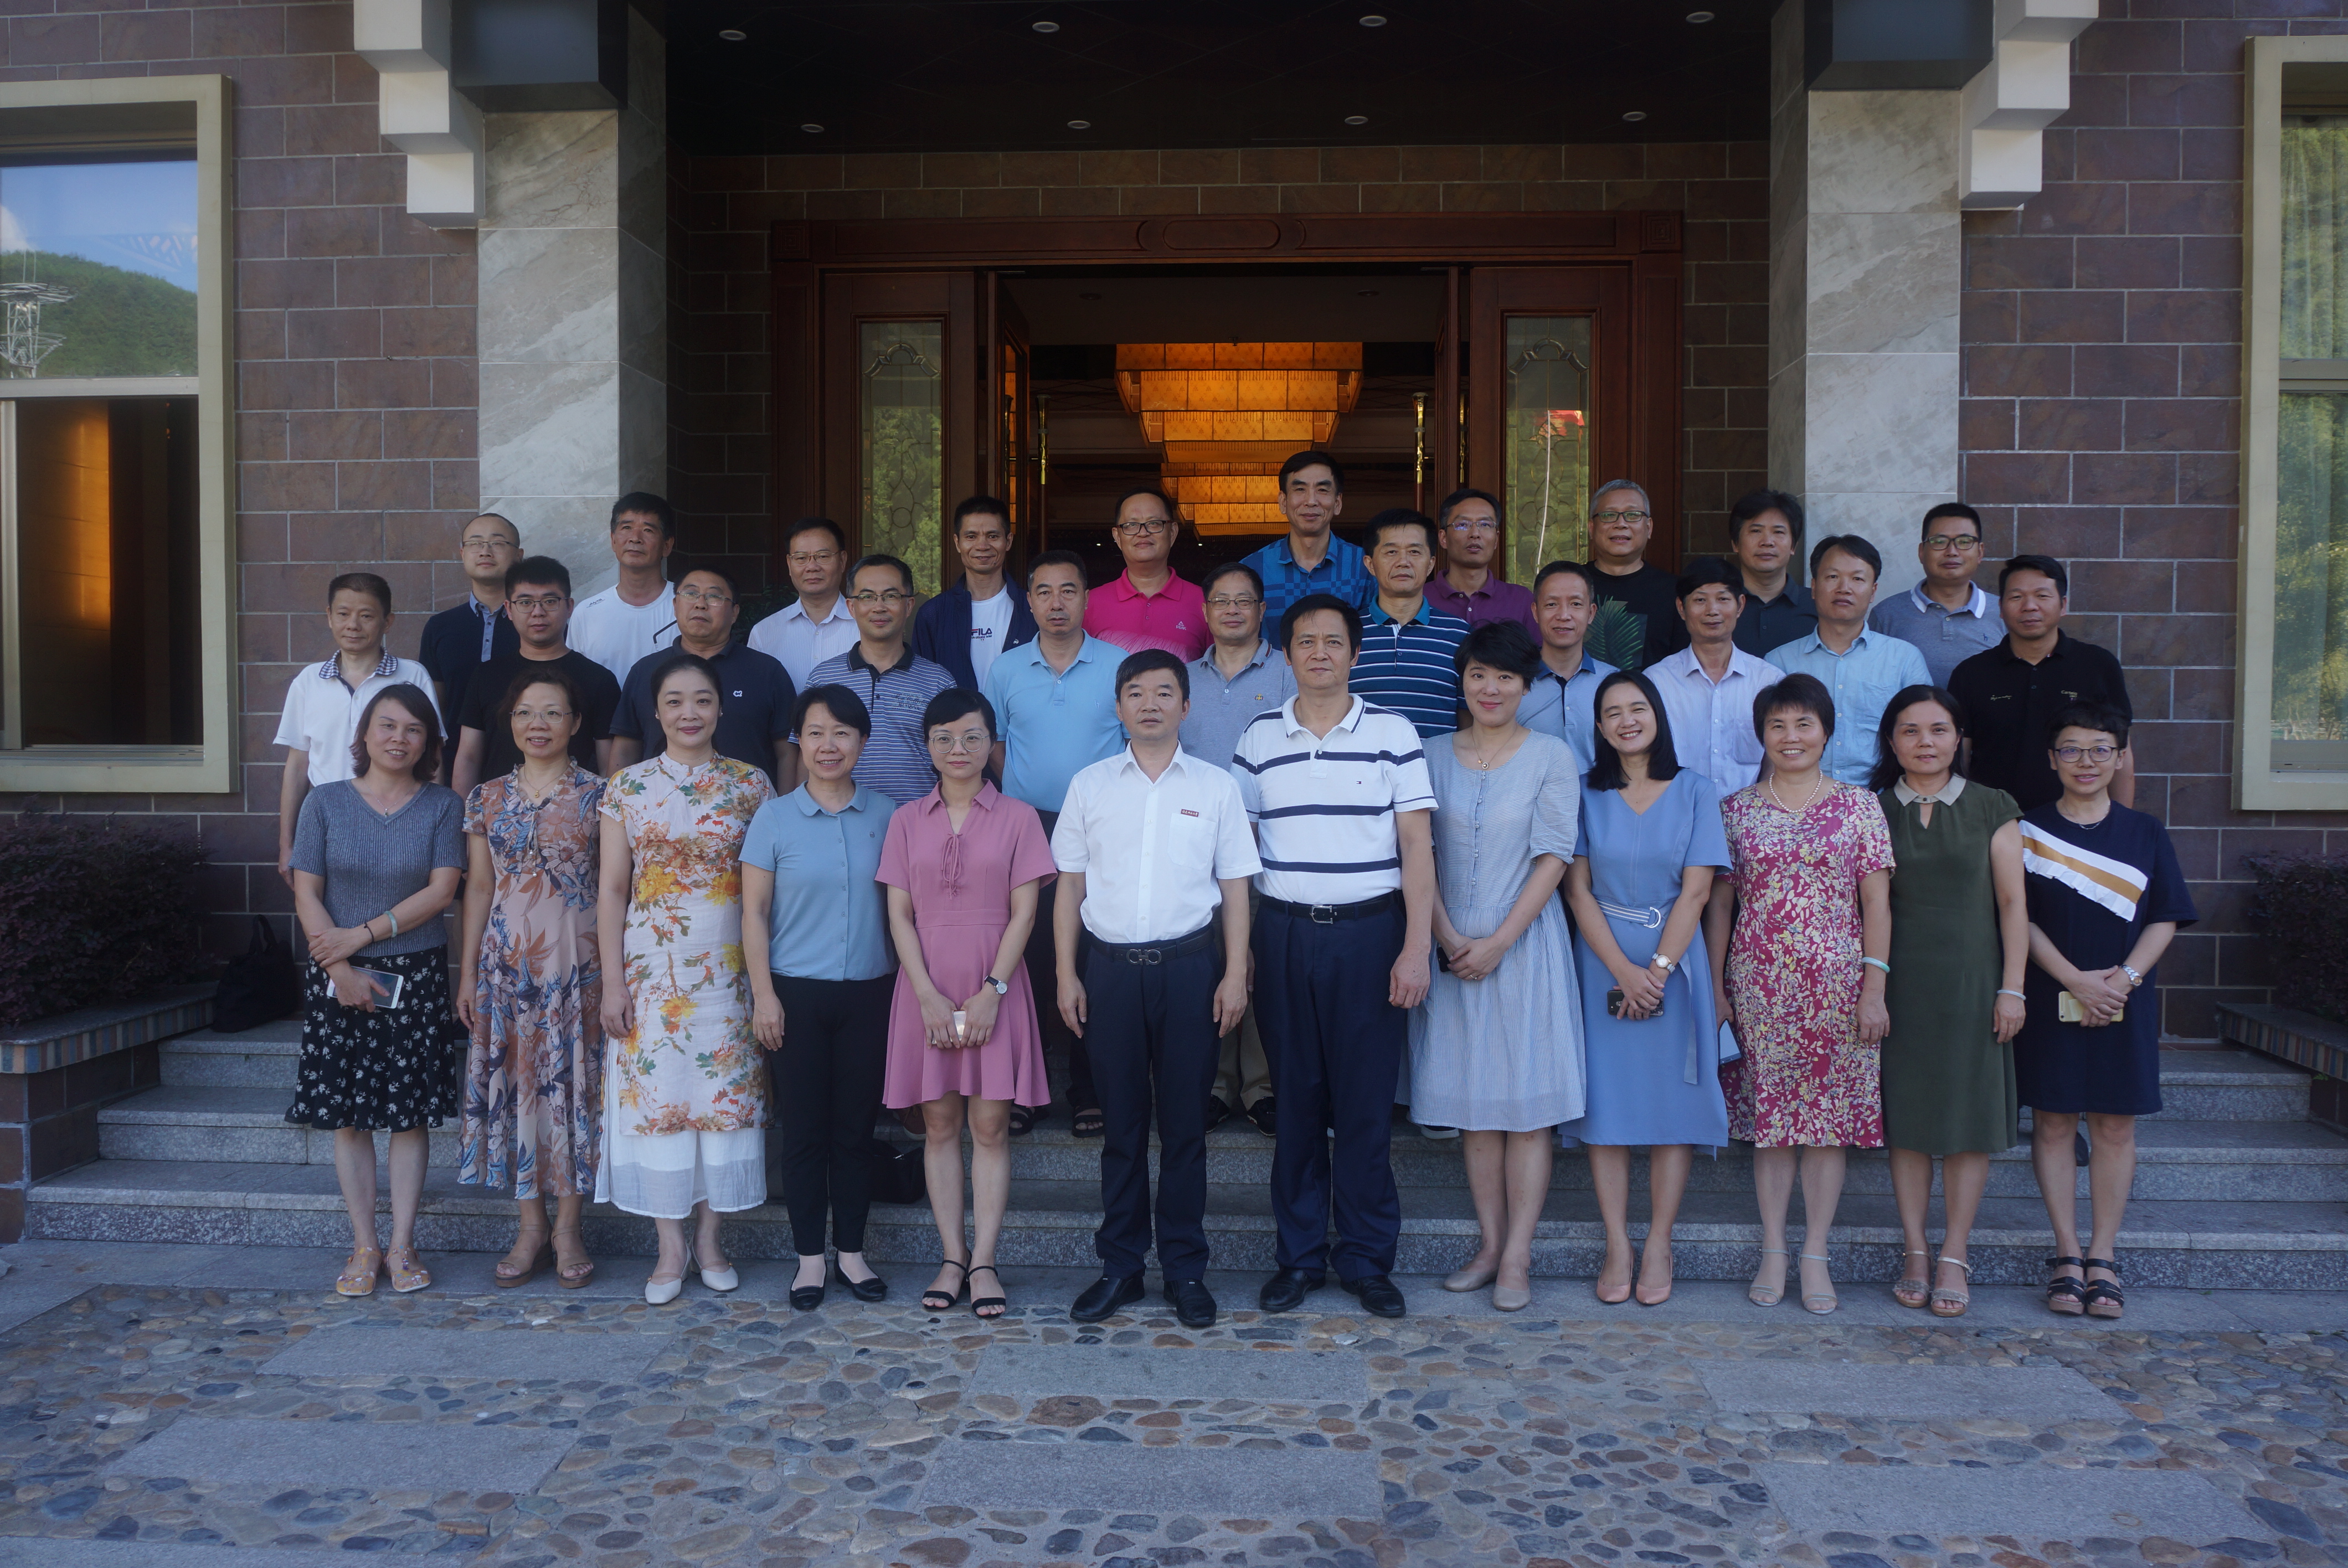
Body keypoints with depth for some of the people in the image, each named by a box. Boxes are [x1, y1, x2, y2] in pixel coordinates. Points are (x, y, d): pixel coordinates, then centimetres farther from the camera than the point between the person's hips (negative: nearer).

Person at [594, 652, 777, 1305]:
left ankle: (709, 1240, 17)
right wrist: (612, 981, -2)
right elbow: (612, 889, 3)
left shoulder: (751, 785, 2)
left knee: (725, 1089, 3)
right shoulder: (628, 786, 2)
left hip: (727, 964, 0)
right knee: (654, 1091, 1)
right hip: (652, 964, 0)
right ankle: (671, 1245, 13)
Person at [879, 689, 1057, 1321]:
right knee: (940, 1124, 5)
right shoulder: (907, 821, 7)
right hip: (926, 989, 2)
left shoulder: (1017, 817, 2)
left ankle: (983, 1262, 5)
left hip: (994, 989, -2)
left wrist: (992, 991, -11)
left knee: (990, 1124, -1)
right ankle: (951, 1257, 12)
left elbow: (1023, 912, -2)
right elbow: (899, 914, 2)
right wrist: (929, 996, -8)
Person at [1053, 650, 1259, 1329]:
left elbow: (1235, 887, 6)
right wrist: (1066, 974, 3)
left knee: (1185, 1121, 5)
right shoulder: (1090, 785, 8)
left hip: (1189, 963, -1)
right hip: (1110, 966, 1)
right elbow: (1070, 885, 9)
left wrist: (1236, 974, -1)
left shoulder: (1216, 786, 5)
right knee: (1121, 1121, 8)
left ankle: (1185, 1268, 16)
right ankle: (1120, 1266, 18)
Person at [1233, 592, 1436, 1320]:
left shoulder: (1392, 734, 2)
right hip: (1283, 935, 2)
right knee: (1295, 1100, 7)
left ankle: (1368, 1259, 14)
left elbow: (1417, 845, 0)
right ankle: (1299, 1255, 18)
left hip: (1369, 934, -2)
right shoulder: (1258, 739, 8)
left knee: (1366, 1104, 1)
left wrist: (1415, 948, -7)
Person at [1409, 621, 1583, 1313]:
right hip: (1452, 947, 3)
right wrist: (1448, 936, -7)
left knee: (1527, 1101, -2)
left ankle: (1517, 1258, 2)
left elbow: (1553, 858, -5)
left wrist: (1499, 941, -11)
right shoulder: (1435, 756, 8)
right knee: (1471, 1102, 7)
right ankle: (1489, 1243, 16)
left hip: (1523, 944, -3)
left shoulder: (1552, 756, 0)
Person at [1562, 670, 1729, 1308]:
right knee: (1606, 1102, -1)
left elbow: (1696, 891, -3)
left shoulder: (1695, 792, 3)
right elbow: (1578, 889, -1)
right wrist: (1622, 970, -11)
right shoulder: (1586, 794, 4)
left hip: (1674, 961, 0)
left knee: (1671, 1105, 0)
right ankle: (1617, 1247, 6)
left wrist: (1656, 969, -12)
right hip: (1602, 961, 0)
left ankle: (1659, 1246, 8)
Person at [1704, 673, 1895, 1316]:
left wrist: (1874, 988, -4)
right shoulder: (1736, 810, 6)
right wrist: (1715, 987, 3)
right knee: (1769, 1115, 4)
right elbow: (1718, 903, 7)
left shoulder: (1858, 806, 4)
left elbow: (1877, 903, 2)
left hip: (1836, 983, 0)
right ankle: (1773, 1253, 13)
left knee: (1831, 1115, 3)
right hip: (1759, 984, 1)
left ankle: (1816, 1256, 11)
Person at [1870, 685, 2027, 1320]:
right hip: (1900, 981, 1)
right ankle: (1914, 1250, 12)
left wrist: (2011, 987, -5)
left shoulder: (1991, 808, 4)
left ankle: (1954, 1255, 8)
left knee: (1969, 1114, 1)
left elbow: (2012, 902, 1)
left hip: (1970, 979, -1)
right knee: (1906, 1114, 4)